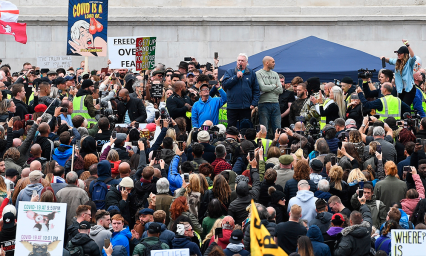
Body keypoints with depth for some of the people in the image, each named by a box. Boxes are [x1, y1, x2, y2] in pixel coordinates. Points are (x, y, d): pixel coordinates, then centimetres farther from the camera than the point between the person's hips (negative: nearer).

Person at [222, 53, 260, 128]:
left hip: (246, 107, 1)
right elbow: (224, 84, -7)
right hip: (232, 107, 0)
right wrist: (236, 77, -13)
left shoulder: (251, 73, 9)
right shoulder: (229, 72, 8)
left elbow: (256, 90, 7)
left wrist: (254, 103, -3)